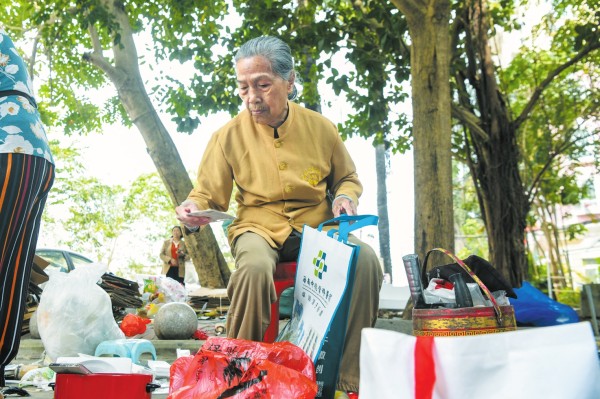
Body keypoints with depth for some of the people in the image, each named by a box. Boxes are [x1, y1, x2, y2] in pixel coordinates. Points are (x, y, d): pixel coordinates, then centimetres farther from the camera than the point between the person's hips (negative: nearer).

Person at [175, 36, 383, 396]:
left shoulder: (320, 127, 4)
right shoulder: (229, 136, -1)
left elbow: (348, 178, 18)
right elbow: (208, 194, 4)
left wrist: (345, 197, -5)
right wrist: (193, 209, -19)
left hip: (317, 228, 2)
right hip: (258, 229, -1)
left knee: (365, 259, -26)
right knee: (254, 268, -37)